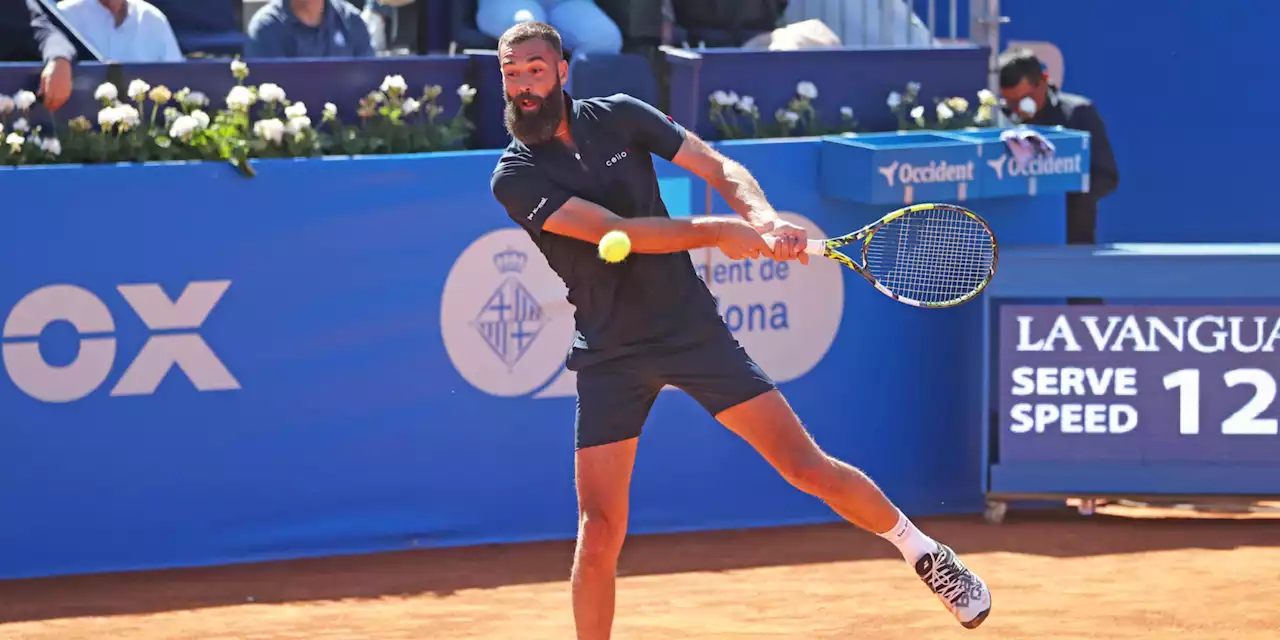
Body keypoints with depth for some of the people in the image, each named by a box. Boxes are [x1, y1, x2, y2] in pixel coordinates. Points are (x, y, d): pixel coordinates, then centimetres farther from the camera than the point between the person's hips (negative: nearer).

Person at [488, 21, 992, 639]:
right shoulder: (514, 177, -10)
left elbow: (719, 167, 2)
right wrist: (713, 231, -25)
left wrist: (764, 218, -18)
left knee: (807, 466, 0)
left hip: (691, 326, 1)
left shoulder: (617, 116, -1)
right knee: (599, 530, -8)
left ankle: (923, 551, 21)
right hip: (609, 354, -1)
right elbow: (613, 231, -20)